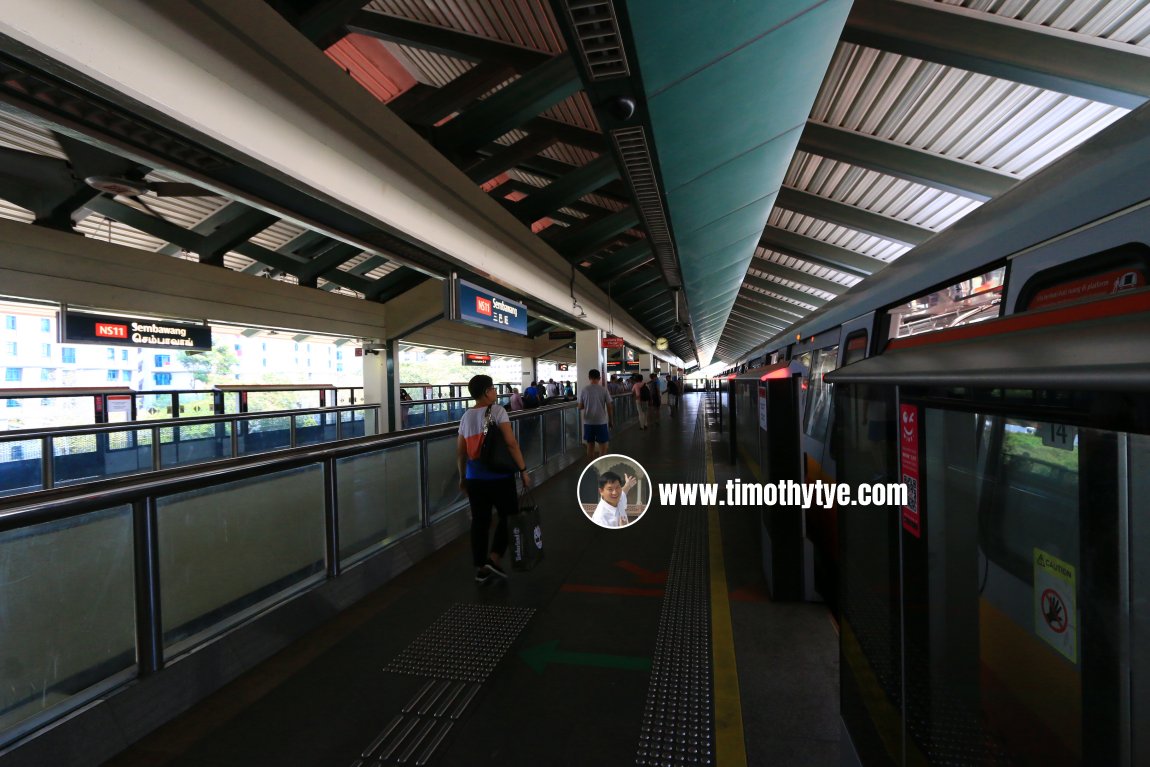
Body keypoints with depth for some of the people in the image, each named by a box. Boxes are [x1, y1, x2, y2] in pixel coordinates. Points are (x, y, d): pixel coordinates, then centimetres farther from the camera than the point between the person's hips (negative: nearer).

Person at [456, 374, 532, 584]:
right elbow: (511, 444, -17)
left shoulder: (466, 416, 7)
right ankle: (493, 559, 4)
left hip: (475, 478, 6)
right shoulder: (497, 411, -11)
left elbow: (460, 451, 11)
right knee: (508, 516, 11)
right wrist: (523, 469, -11)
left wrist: (462, 477, 21)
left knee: (479, 521, 12)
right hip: (499, 476, -5)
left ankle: (480, 568, 19)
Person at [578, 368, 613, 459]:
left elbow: (580, 407, 3)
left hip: (588, 422, 2)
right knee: (603, 445, 6)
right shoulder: (603, 390, -6)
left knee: (590, 445, 13)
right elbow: (609, 407, -4)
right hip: (601, 422, -2)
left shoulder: (584, 390, -2)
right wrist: (611, 421, 8)